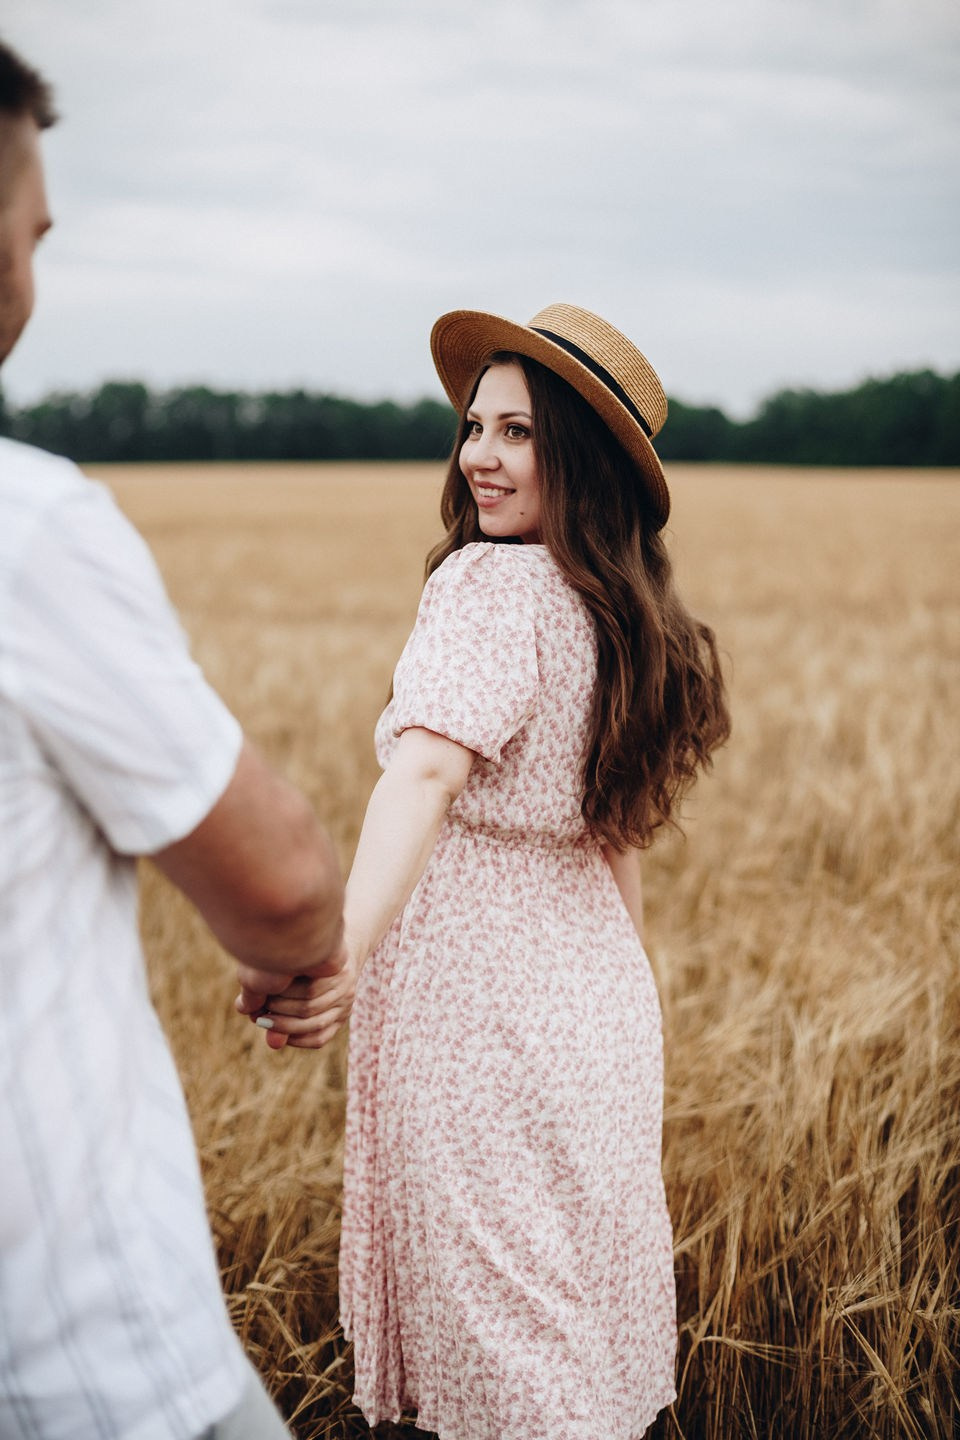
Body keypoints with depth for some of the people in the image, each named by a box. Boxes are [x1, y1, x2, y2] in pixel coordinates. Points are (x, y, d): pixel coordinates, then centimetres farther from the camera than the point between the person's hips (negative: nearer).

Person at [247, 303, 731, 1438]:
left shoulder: (487, 583, -18)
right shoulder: (620, 610, 8)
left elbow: (428, 771, -34)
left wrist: (346, 952, -45)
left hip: (480, 991, -8)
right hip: (597, 993, 8)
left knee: (497, 1318, 6)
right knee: (580, 1301, 24)